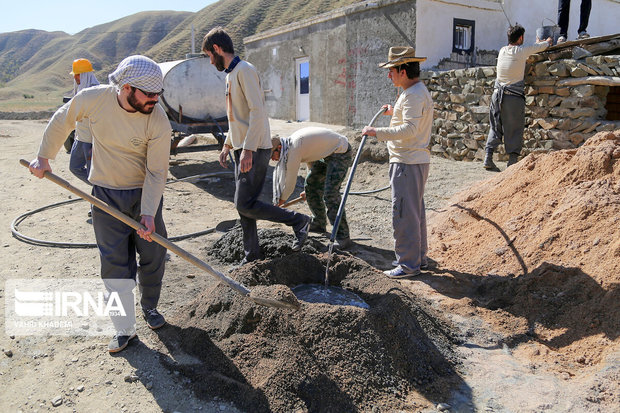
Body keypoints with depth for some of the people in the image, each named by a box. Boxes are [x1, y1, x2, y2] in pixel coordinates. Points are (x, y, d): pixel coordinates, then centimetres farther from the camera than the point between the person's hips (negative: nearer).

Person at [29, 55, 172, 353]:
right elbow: (62, 121, 5)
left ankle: (149, 307, 34)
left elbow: (157, 173, -16)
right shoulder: (93, 99, -16)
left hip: (145, 194, 0)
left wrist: (148, 213, -22)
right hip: (106, 195, 1)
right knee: (115, 263, 0)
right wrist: (44, 157, 11)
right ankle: (124, 329, 13)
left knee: (153, 256, 6)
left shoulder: (158, 122, -21)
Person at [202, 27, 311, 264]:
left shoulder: (244, 70, -12)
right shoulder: (230, 74, 19)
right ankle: (251, 257, 21)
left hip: (254, 150, -10)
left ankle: (298, 220, 3)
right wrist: (227, 145, 22)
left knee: (245, 205, -12)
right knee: (243, 206, 11)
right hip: (242, 150, 10)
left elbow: (257, 112, -22)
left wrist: (248, 149, -26)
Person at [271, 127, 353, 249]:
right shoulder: (293, 141, 5)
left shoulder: (294, 149, -24)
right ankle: (319, 224, 28)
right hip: (328, 153, 11)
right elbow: (311, 154, 22)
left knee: (330, 194, -20)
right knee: (311, 185, 15)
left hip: (341, 152, -11)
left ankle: (343, 236, -16)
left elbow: (290, 183, -17)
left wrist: (281, 200, 1)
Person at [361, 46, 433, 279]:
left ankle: (409, 264, 2)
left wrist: (377, 132, -25)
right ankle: (419, 258, 26)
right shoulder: (415, 92, 18)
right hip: (415, 161, 11)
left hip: (408, 163, -11)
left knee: (404, 214, -6)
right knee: (415, 212, 16)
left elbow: (409, 130, -27)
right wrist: (395, 112, 27)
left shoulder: (414, 94, -16)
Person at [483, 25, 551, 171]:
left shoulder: (502, 51, 8)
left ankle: (488, 159, 1)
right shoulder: (521, 51, -6)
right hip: (514, 97, -5)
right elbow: (543, 46, 11)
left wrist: (537, 43, 44)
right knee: (515, 129, 2)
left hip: (498, 95, 5)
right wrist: (548, 41, 36)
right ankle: (512, 161, 1)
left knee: (495, 127, 9)